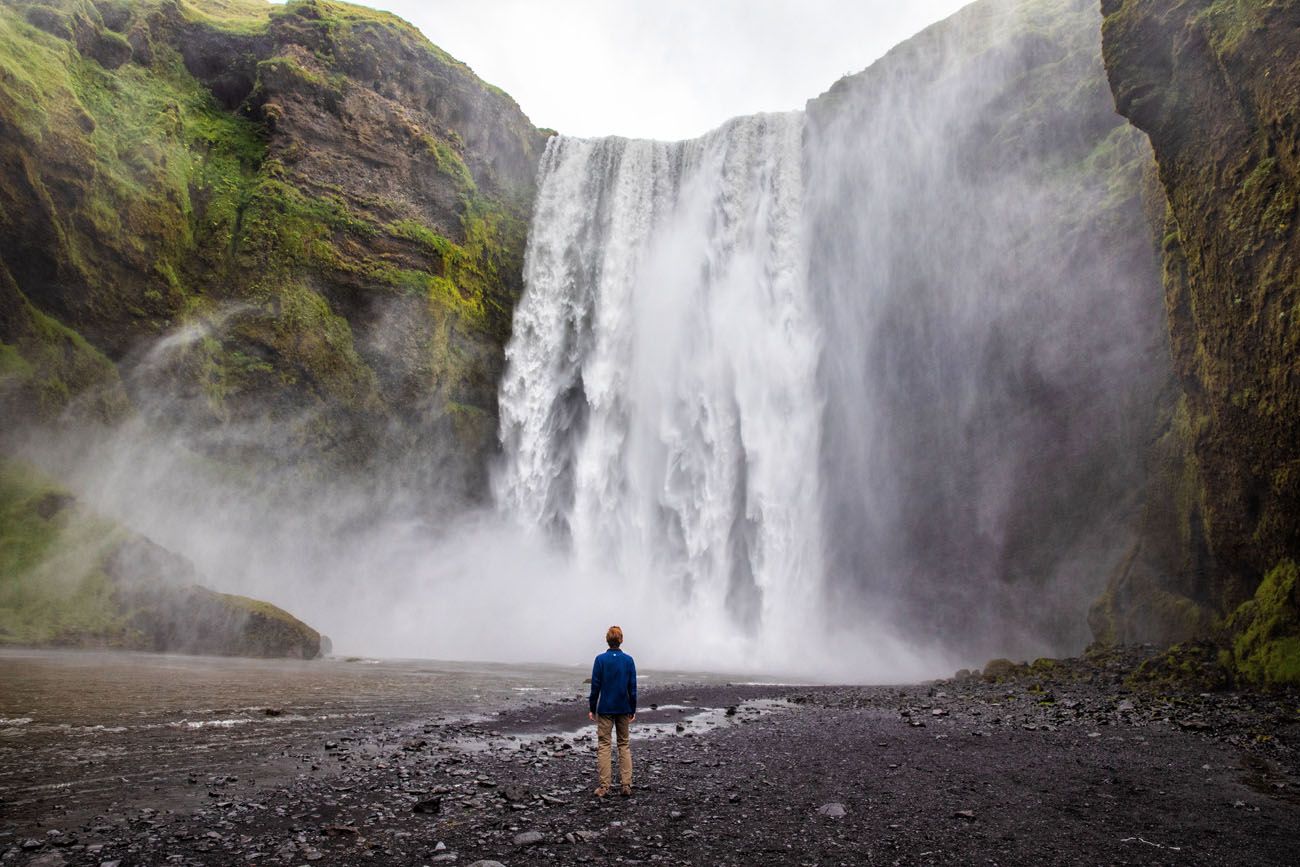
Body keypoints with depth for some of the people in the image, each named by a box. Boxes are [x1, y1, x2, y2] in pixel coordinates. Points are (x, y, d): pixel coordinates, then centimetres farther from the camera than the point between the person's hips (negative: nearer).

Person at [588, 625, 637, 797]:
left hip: (605, 709, -2)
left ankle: (604, 786, 0)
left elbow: (595, 686, -6)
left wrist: (592, 708, 2)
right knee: (624, 745, 10)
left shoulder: (600, 659, -7)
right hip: (623, 709, 2)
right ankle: (626, 785, 7)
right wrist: (632, 710, 9)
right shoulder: (629, 660, 0)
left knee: (604, 745, 3)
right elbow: (633, 688, 2)